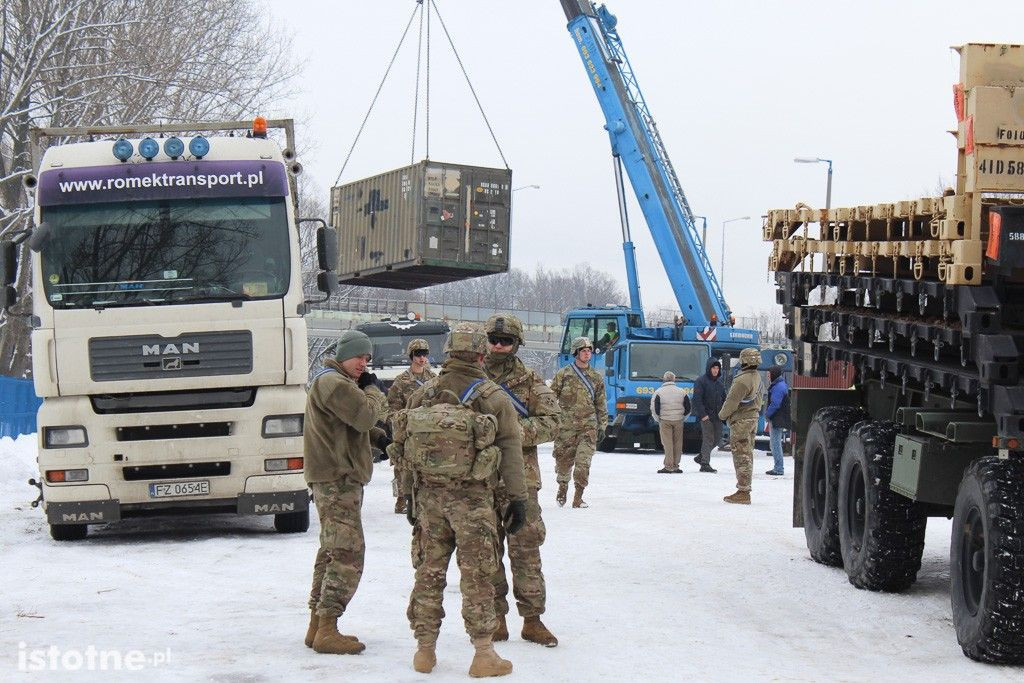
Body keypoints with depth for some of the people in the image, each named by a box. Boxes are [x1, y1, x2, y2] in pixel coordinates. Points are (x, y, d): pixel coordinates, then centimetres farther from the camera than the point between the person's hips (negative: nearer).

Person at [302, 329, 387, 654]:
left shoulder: (331, 381, 22)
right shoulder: (334, 382, -13)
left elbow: (358, 421, 19)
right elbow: (366, 416, -20)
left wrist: (367, 390, 3)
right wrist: (373, 390, -2)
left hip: (336, 478, 11)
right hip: (337, 478, -11)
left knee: (331, 552, 14)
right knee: (347, 554, -13)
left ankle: (317, 626, 17)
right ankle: (327, 631, -15)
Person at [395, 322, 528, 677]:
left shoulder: (423, 394, 7)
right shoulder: (493, 397, -3)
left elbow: (406, 447, 9)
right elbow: (510, 451, -2)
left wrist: (410, 495, 16)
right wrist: (518, 499, 4)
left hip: (427, 494, 3)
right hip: (472, 497, -3)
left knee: (429, 571, 11)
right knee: (476, 575, 0)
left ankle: (424, 649, 15)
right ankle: (483, 653, 2)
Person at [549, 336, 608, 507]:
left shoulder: (596, 378, 12)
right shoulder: (563, 374, 3)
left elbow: (601, 404, 16)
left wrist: (602, 426, 12)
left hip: (588, 426, 1)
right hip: (566, 426, -1)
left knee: (583, 461, -10)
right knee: (564, 459, 5)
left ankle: (578, 496, -5)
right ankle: (562, 487, 31)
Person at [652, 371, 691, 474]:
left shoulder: (659, 392, -4)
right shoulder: (682, 392, 5)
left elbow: (654, 409, -4)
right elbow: (688, 409, 7)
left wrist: (658, 420, 9)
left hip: (665, 421, -2)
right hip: (678, 421, 2)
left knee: (667, 443, -2)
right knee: (677, 444, 8)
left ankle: (669, 466, -7)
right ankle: (675, 466, 10)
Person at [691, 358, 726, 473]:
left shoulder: (720, 382, 14)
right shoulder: (701, 381, -7)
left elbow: (723, 399, 20)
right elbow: (697, 399, -12)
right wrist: (703, 414, -18)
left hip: (717, 416, 7)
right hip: (706, 416, -7)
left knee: (717, 439, 8)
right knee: (708, 439, -8)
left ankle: (701, 457, 24)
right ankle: (705, 464, -3)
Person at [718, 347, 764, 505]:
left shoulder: (743, 380, -22)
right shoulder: (757, 377, 9)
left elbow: (732, 401, -18)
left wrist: (723, 414, -1)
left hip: (741, 421, -10)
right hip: (753, 418, 10)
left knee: (741, 456, -7)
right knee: (747, 455, 15)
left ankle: (743, 492, -6)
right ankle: (745, 487, 22)